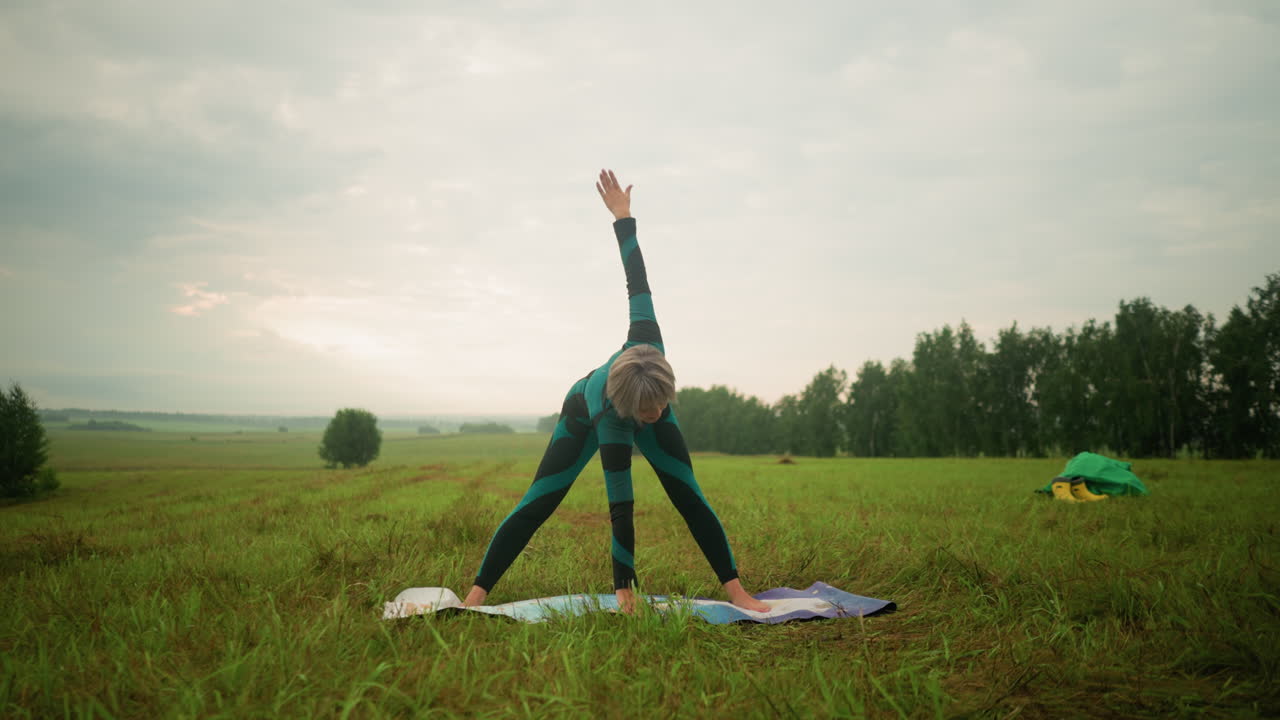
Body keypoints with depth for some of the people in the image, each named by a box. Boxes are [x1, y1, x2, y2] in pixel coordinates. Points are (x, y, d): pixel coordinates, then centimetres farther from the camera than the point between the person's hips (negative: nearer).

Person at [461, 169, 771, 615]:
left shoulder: (646, 346, -43)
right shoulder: (610, 420, -47)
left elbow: (637, 283, -33)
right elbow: (621, 508, -44)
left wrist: (623, 215, -18)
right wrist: (624, 589, -40)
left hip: (633, 406, 3)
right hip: (584, 414, -3)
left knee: (690, 498, -9)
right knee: (536, 505, -7)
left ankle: (736, 591, -7)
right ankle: (476, 594, 0)